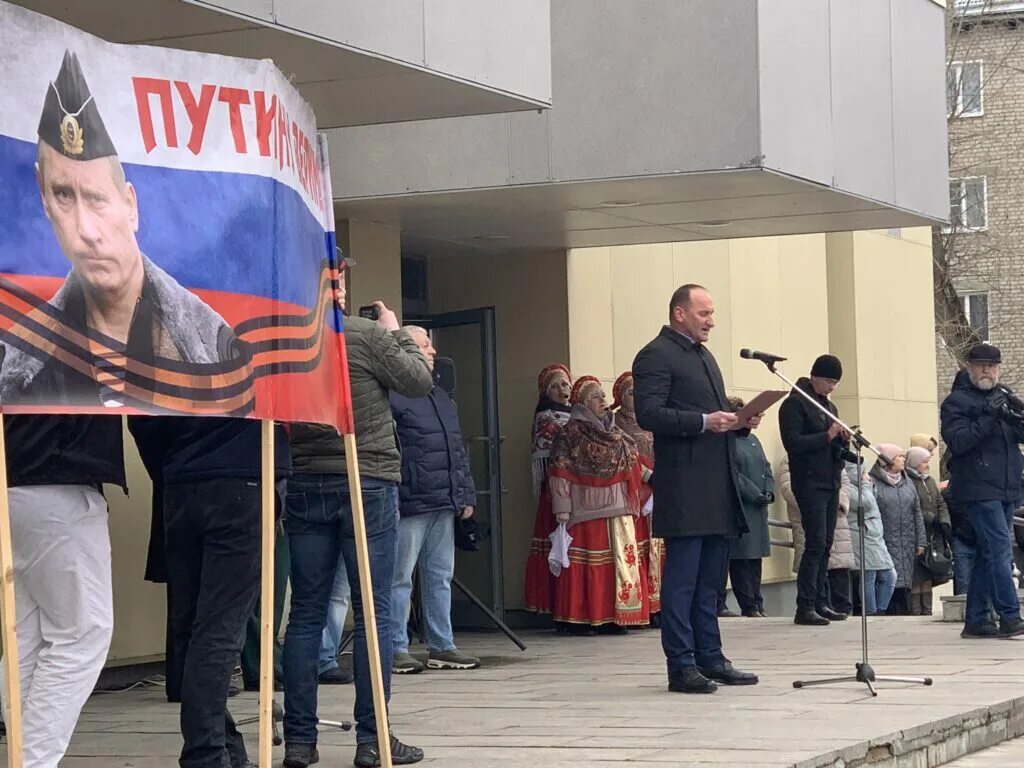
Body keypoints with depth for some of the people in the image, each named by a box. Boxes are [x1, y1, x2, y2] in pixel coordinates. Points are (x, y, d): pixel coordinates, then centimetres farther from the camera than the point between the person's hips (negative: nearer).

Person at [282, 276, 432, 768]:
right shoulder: (368, 335, -9)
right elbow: (420, 382, -1)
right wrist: (397, 333, 13)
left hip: (306, 487, 4)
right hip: (367, 485, -4)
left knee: (306, 614, 7)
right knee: (373, 614, 1)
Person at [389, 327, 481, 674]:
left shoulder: (440, 396, 21)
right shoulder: (391, 395, -8)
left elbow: (458, 450, 25)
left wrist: (466, 495, 19)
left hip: (444, 505, 9)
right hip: (409, 506, -8)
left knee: (441, 577, 11)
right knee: (400, 578, -3)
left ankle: (442, 647, 16)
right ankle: (396, 649, 1)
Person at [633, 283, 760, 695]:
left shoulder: (705, 356, 23)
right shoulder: (655, 356, -7)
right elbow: (648, 413, -18)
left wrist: (738, 421, 8)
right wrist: (703, 422, -23)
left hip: (717, 487, 9)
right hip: (683, 487, -9)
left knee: (709, 579, 12)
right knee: (682, 579, -6)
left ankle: (710, 658, 18)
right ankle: (682, 665, -4)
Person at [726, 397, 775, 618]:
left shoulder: (752, 439, 20)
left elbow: (766, 467, 18)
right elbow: (732, 474, -14)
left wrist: (769, 492, 0)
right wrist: (756, 495, -14)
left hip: (758, 508, 8)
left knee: (755, 558, 8)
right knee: (741, 558, -7)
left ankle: (757, 604, 10)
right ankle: (750, 606, -5)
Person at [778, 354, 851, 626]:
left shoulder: (829, 406, 20)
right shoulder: (795, 404, -6)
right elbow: (792, 442, -16)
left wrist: (842, 440, 2)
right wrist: (826, 437, -21)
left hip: (831, 481, 8)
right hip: (810, 481, -8)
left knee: (825, 545, 8)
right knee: (816, 543, -13)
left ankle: (821, 603, 11)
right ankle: (805, 606, -12)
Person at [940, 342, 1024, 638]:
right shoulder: (956, 401, -3)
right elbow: (957, 441, -15)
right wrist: (988, 418, -22)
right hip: (979, 488, -7)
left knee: (989, 554, 9)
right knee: (1000, 550, -15)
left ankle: (976, 620, 14)